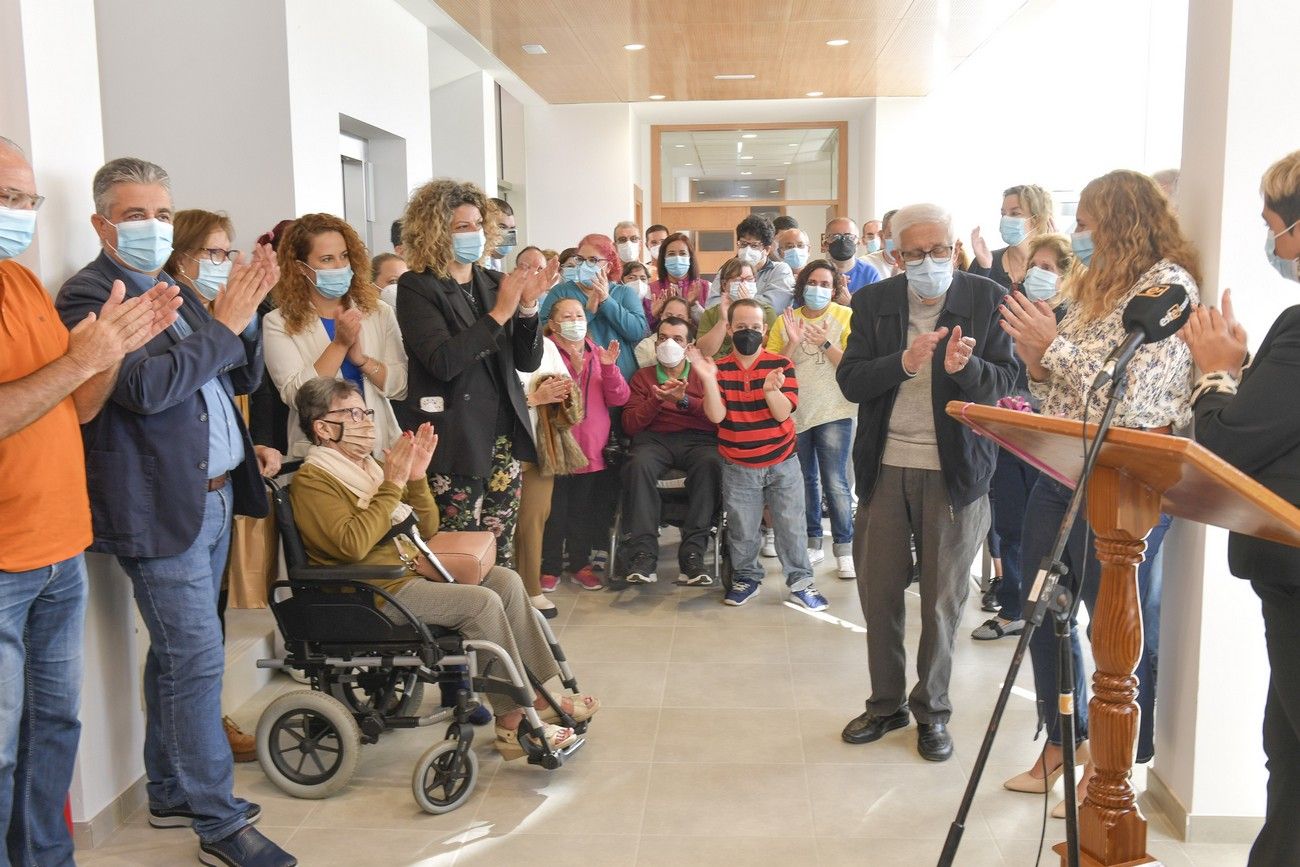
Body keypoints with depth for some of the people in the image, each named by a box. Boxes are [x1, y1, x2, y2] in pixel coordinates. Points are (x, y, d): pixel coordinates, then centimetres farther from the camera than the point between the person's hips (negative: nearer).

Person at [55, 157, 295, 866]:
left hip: (213, 498, 8)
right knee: (197, 661, -4)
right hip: (161, 509, -8)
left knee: (178, 655, 17)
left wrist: (244, 314, -2)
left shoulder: (173, 291, 16)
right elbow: (145, 388, -23)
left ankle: (171, 793, 30)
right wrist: (223, 325, -17)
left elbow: (242, 379, 15)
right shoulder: (88, 296, -10)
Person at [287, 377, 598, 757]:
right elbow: (353, 544, -25)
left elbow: (426, 529, 16)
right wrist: (391, 486, -20)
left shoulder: (367, 467, 16)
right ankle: (515, 722, -15)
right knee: (481, 602, -22)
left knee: (506, 580, -5)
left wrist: (417, 478, 0)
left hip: (411, 572, 9)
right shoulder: (311, 482, -8)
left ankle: (543, 692, -2)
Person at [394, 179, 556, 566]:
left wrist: (527, 305, -6)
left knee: (501, 548, 9)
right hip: (455, 442, -5)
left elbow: (528, 361, 9)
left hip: (503, 435, 5)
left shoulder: (494, 282, 12)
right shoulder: (416, 287, -5)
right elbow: (443, 362, -19)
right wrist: (499, 313, -19)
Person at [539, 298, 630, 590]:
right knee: (555, 509, 2)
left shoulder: (599, 354, 11)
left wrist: (609, 367, -14)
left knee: (583, 510, 13)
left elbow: (619, 399, 3)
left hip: (591, 448, 4)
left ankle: (580, 564, 24)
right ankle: (549, 567, 15)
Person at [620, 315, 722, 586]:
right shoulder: (642, 377, 20)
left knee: (711, 463, -35)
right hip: (654, 439, 1)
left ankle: (692, 554, -33)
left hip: (698, 439, 0)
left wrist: (684, 400, -12)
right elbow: (630, 425, 8)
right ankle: (643, 555, -34)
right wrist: (657, 399, -7)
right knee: (639, 464, -35)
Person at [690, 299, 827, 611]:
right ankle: (746, 577, 30)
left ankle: (800, 582, 17)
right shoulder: (719, 369, -4)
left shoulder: (781, 364, -7)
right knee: (741, 530, 10)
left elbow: (783, 413, -15)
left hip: (782, 463, -1)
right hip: (738, 467, 1)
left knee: (789, 526, 4)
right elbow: (716, 416, -15)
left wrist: (771, 389, -35)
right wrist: (708, 379, -28)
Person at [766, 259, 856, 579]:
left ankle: (844, 548, 2)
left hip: (833, 413, -3)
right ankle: (813, 543, 23)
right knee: (806, 480, 12)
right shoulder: (784, 321, 6)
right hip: (794, 412, 4)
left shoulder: (845, 316, -3)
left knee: (835, 483, -7)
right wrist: (792, 343, -15)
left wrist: (826, 344, -21)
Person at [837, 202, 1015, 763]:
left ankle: (931, 710, 26)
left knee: (943, 599, 7)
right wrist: (903, 362, -21)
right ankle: (886, 704, 28)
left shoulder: (987, 299, -2)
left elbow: (1004, 381, -3)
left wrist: (965, 367, -24)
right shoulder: (873, 302, 3)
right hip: (885, 467, 2)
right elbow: (849, 381, -4)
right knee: (878, 592, 10)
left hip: (955, 469, -2)